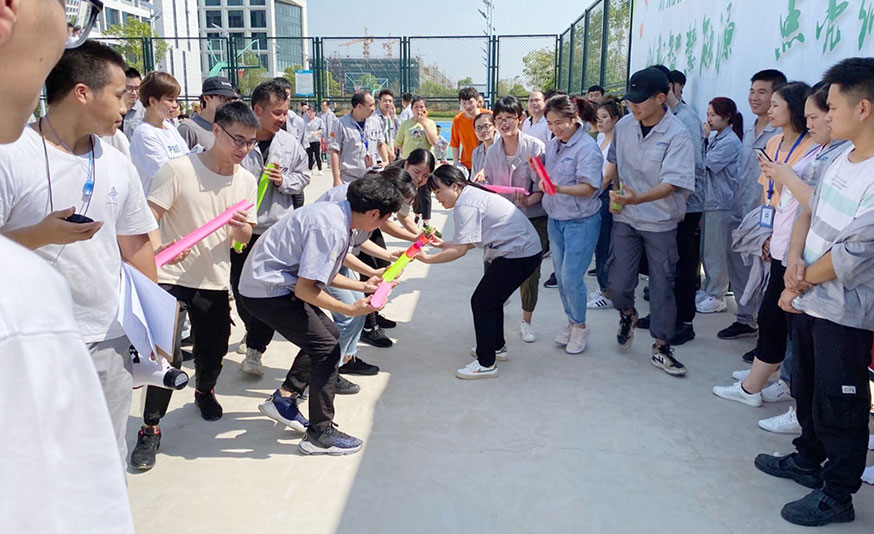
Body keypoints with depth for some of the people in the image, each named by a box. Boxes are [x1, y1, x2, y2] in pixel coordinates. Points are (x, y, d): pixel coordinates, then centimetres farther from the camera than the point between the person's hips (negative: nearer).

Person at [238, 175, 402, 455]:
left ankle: (285, 397, 26)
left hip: (271, 281, 10)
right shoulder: (331, 229, -26)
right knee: (326, 347, -6)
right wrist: (352, 310, -17)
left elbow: (320, 272, 16)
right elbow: (306, 289, -25)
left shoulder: (337, 213, 5)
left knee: (327, 333, 17)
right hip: (267, 291, -10)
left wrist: (362, 286, 19)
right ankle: (320, 434, 4)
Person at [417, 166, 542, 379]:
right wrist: (442, 244, 11)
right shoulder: (473, 195, 14)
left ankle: (486, 364, 4)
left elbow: (460, 250, -21)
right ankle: (497, 347, 39)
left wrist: (427, 258, -15)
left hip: (519, 255, -10)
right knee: (492, 299, 22)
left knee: (482, 302, -4)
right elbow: (472, 242, 15)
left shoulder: (466, 205, -17)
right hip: (524, 249, 10)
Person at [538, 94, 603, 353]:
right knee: (561, 276, 14)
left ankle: (580, 326, 15)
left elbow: (588, 188, -24)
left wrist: (560, 189, -38)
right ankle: (571, 322, 31)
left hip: (581, 222, -7)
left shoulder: (587, 147, -15)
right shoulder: (552, 145, 7)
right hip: (555, 220, 7)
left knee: (571, 278, -6)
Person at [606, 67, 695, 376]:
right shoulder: (624, 126, -1)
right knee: (618, 285, 1)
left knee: (663, 288, 4)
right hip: (625, 218, 3)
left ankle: (661, 349, 19)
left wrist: (636, 199, -39)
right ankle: (628, 314, 35)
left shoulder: (678, 136, -16)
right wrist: (615, 194, 7)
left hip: (661, 223, -3)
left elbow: (671, 184, -24)